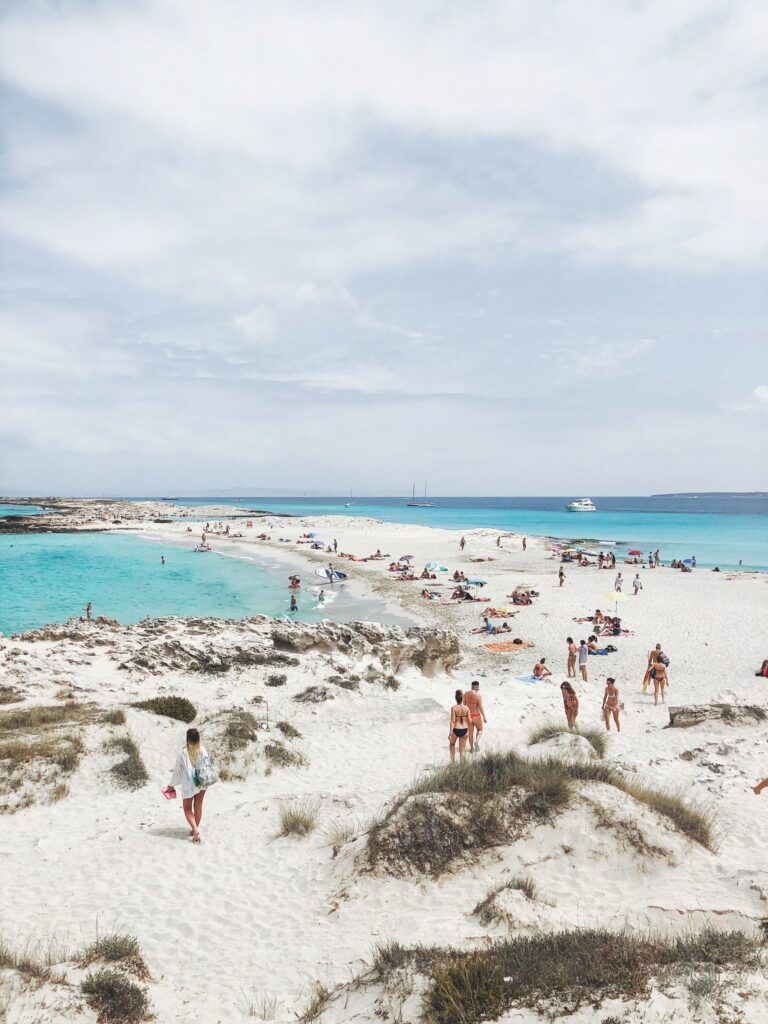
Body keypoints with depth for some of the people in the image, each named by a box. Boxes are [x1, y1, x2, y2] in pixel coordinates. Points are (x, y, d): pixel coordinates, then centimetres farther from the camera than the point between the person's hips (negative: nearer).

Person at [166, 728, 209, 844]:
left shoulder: (183, 751, -15)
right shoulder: (202, 750, -9)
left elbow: (178, 769, -6)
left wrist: (172, 785, 7)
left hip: (188, 784, -3)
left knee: (187, 808, 11)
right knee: (198, 807, 18)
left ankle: (195, 829, -7)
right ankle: (195, 829, 30)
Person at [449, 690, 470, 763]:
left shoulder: (454, 708, -13)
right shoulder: (466, 708, -5)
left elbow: (453, 721, -17)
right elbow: (469, 720, -2)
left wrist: (450, 733, -16)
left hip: (456, 730, -2)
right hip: (464, 730, 2)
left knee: (452, 744, 27)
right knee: (462, 749, 13)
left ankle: (452, 760, 21)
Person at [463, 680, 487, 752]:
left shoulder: (466, 694, -2)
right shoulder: (478, 695, -18)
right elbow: (481, 708, -17)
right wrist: (484, 717, -7)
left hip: (469, 716, 4)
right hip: (476, 716, -4)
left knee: (470, 732, 17)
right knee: (479, 730, 20)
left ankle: (472, 749, 21)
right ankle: (476, 741, -6)